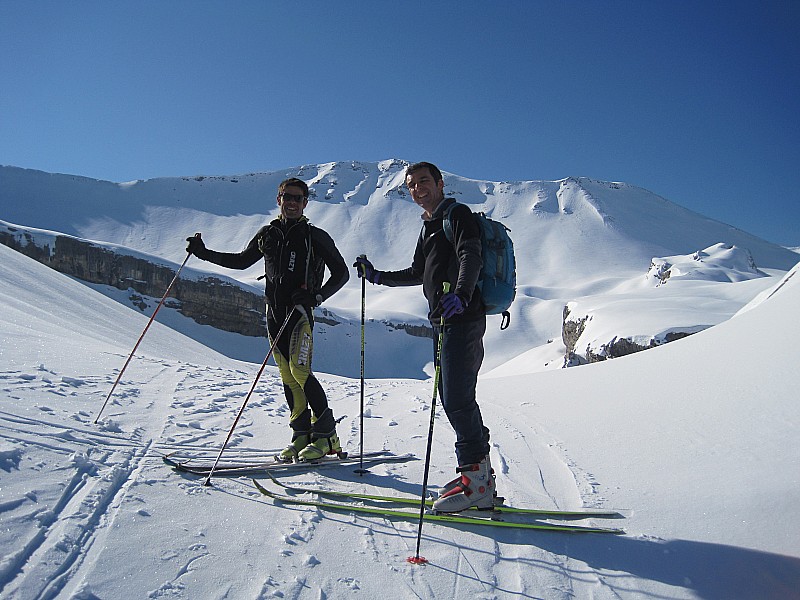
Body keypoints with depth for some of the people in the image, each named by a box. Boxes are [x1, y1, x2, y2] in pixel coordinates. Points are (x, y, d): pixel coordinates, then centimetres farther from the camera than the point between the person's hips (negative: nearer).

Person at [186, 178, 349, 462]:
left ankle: (326, 435, -8)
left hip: (301, 311, -5)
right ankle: (302, 435, 12)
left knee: (299, 371, -16)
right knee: (288, 377, 4)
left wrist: (317, 296, -13)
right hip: (274, 312, 5)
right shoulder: (268, 234, 15)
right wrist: (205, 253, 21)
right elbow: (242, 261, 28)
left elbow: (341, 273, 2)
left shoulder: (315, 236, 1)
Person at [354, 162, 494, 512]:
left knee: (456, 398, -13)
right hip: (442, 321, 10)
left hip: (462, 318, -10)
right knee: (454, 398, 10)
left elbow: (470, 257, -22)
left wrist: (461, 294, -39)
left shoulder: (458, 214, -3)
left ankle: (475, 476, -6)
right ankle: (479, 474, 17)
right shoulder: (428, 227, 23)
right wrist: (377, 277, 30)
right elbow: (418, 273, 33)